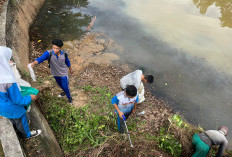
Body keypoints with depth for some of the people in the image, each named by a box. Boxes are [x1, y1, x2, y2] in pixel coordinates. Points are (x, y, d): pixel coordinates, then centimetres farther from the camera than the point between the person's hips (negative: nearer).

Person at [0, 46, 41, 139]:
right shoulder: (9, 81, -39)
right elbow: (18, 100, -26)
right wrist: (30, 98, -10)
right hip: (11, 108, -7)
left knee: (13, 120, 34)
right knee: (21, 120, 22)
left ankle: (19, 130, 61)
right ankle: (27, 134, 49)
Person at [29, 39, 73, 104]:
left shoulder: (64, 54, -21)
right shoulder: (49, 53, -27)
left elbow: (67, 61, -2)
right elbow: (41, 58, -45)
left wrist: (70, 69, 12)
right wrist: (34, 63, -65)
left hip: (63, 73, -2)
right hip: (55, 73, 2)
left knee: (65, 86, 8)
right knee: (60, 84, 27)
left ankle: (69, 97, 37)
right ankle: (65, 92, 58)